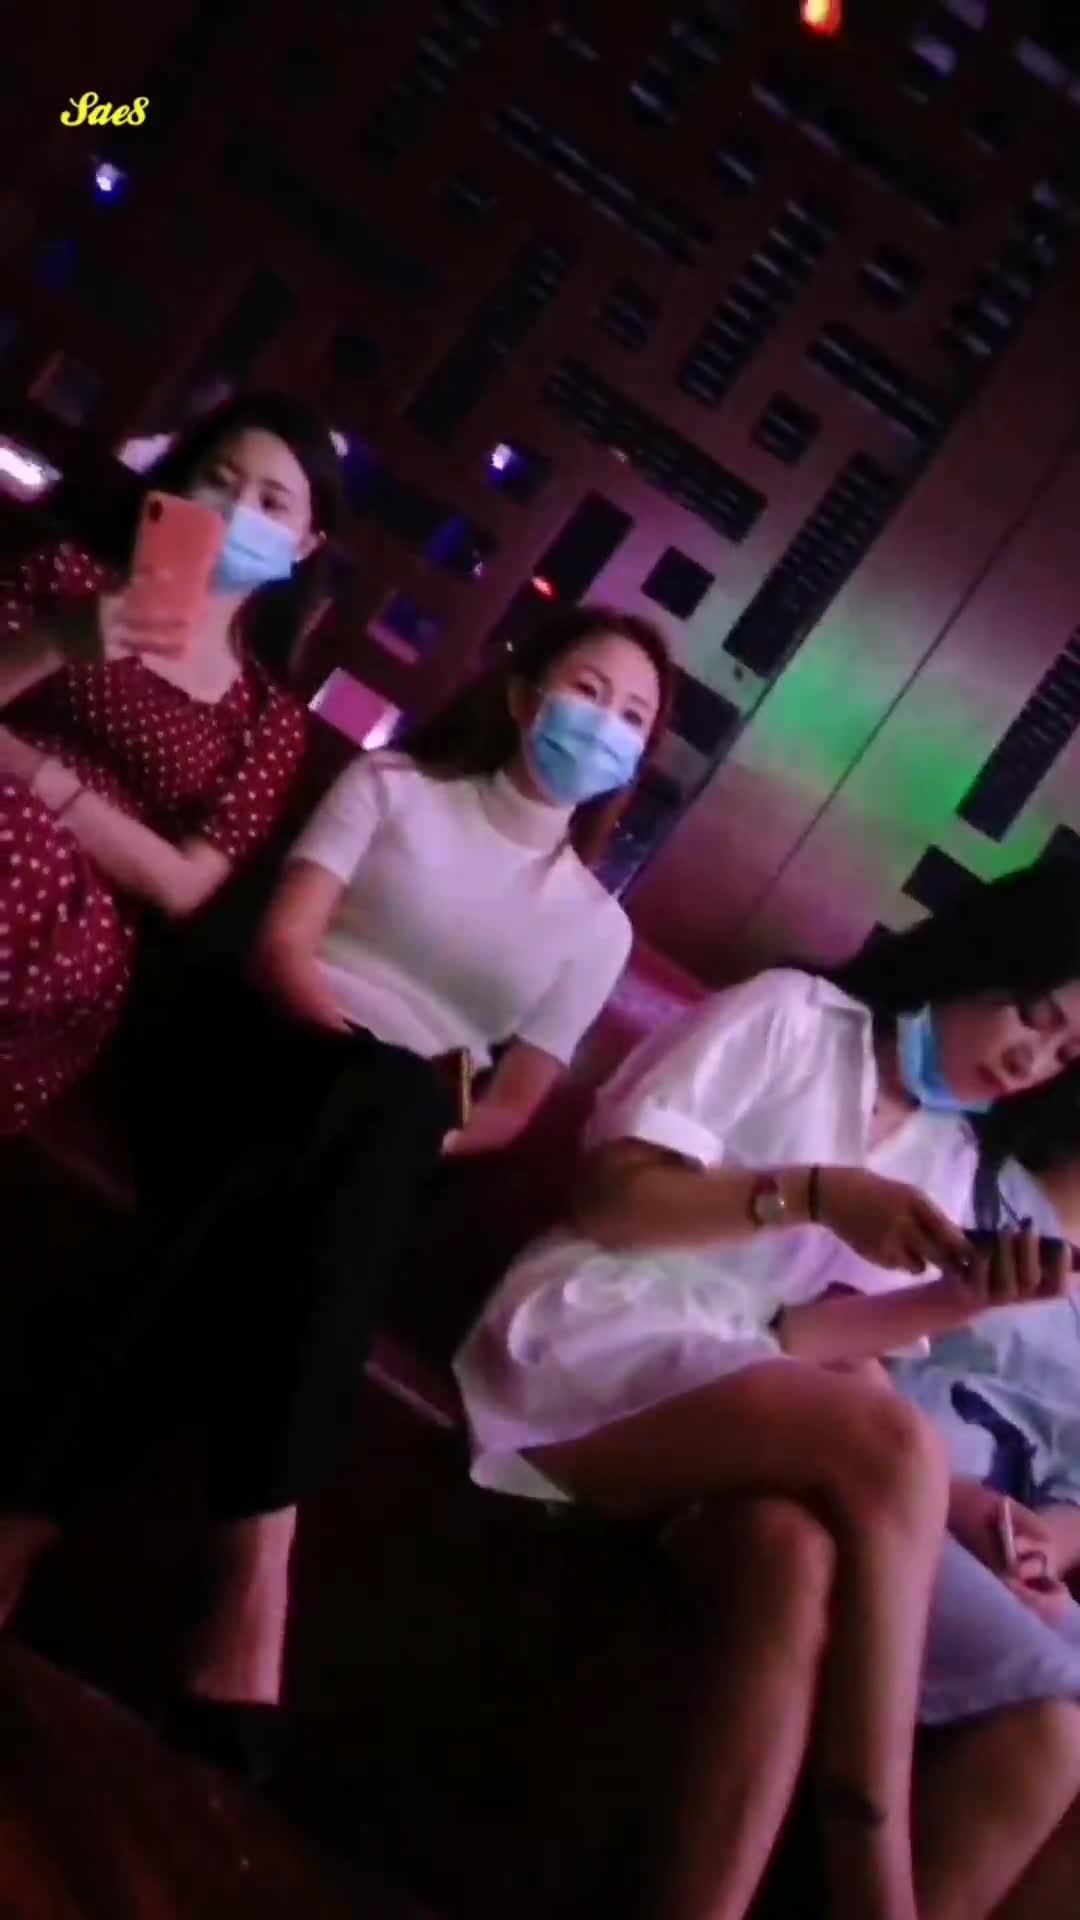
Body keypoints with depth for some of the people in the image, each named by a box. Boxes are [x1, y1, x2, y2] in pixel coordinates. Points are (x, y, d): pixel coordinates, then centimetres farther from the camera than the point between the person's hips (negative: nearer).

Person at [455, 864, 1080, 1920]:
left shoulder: (947, 1157, 17)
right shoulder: (792, 1012, 0)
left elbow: (806, 1337, 6)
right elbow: (610, 1197, -8)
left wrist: (959, 1299, -9)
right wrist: (817, 1194, -16)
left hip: (736, 1395, 5)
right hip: (592, 1345, -5)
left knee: (799, 1557, -31)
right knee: (895, 1445, -28)